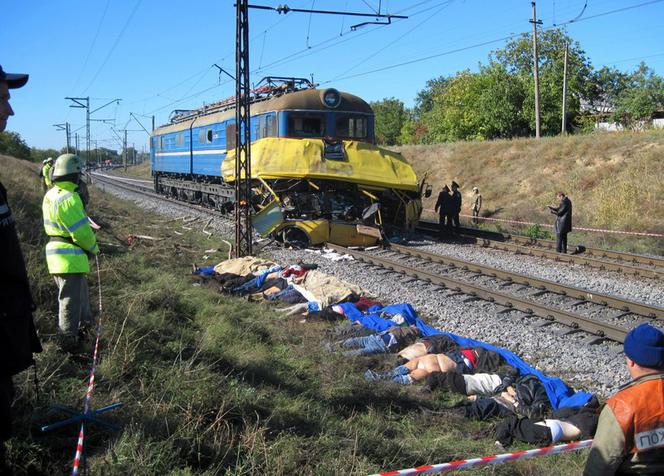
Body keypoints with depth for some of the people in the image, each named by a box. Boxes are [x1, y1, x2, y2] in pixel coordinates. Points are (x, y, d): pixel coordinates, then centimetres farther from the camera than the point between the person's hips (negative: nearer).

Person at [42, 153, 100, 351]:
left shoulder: (50, 195, 10)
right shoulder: (68, 198, -21)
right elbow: (81, 231, -19)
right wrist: (93, 247, -2)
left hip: (55, 250, 10)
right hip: (70, 256, -10)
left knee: (81, 290, 25)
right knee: (70, 299, 1)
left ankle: (83, 324, 40)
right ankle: (68, 342, 10)